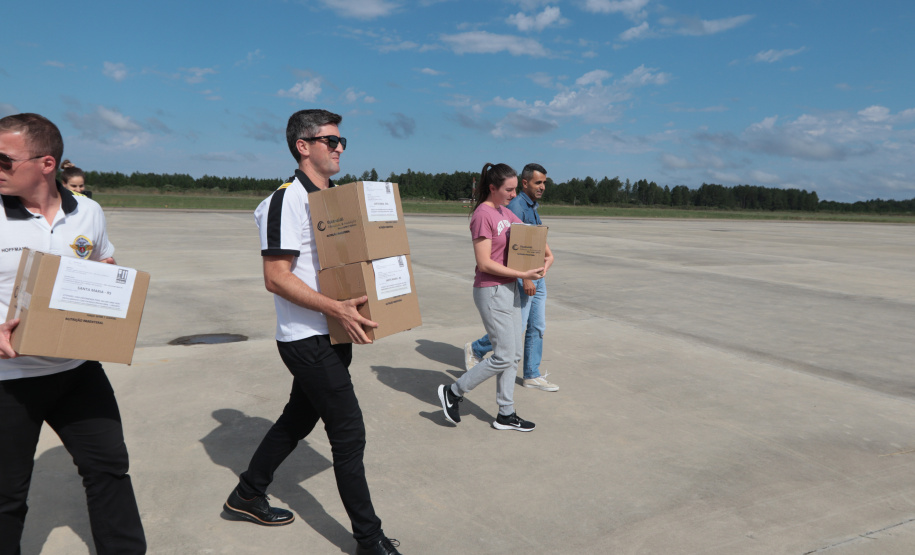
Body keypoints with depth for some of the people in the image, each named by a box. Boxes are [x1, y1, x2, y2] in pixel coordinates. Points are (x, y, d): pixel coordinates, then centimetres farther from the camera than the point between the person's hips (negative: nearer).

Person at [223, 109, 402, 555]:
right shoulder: (286, 200, -15)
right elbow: (276, 277, -21)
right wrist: (337, 308, -28)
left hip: (335, 334, 9)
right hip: (307, 339, -9)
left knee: (298, 419, 20)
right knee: (349, 435, -4)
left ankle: (247, 496, 40)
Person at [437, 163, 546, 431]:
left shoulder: (504, 212, 10)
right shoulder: (482, 215, -17)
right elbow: (485, 263, -20)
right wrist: (522, 275, -20)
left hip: (509, 289, 9)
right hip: (491, 291, -9)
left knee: (514, 355, 12)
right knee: (504, 356, -4)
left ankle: (506, 414, 22)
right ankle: (453, 392, 12)